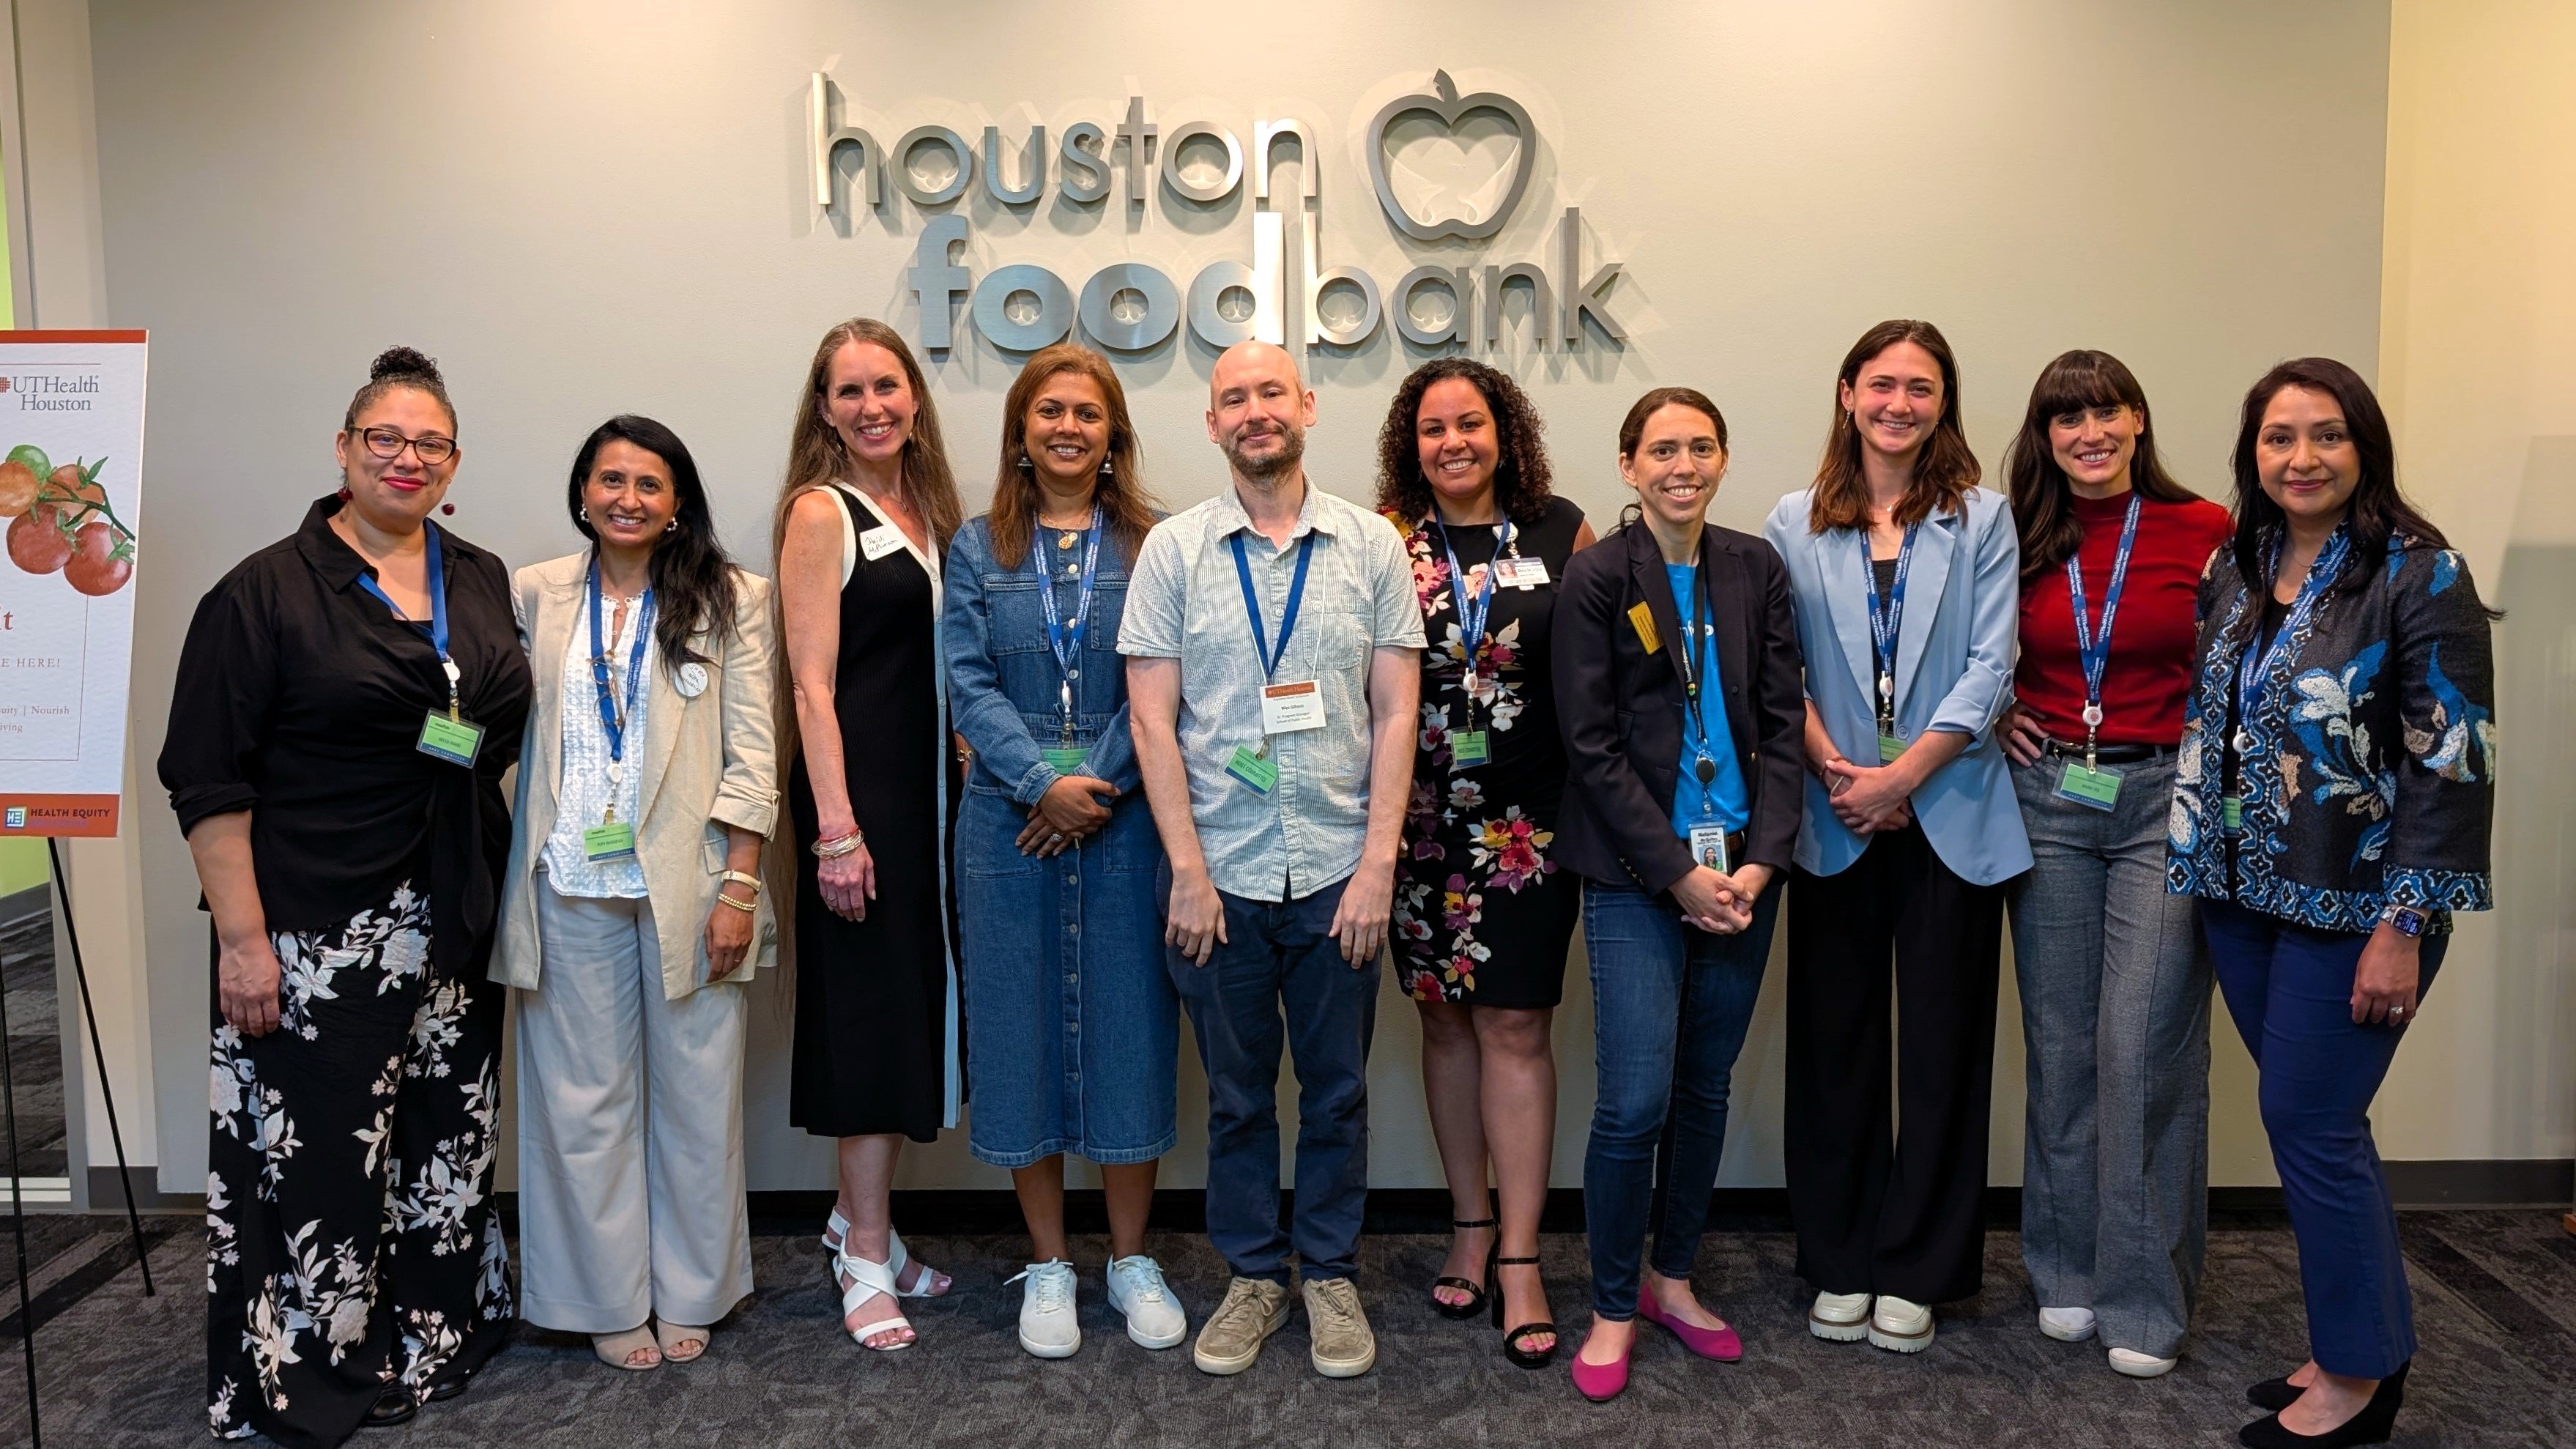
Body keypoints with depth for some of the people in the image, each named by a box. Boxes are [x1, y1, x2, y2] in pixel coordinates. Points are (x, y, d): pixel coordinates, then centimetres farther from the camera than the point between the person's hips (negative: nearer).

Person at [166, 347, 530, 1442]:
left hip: (452, 928, 5)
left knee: (447, 1138, 14)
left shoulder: (482, 583, 10)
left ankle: (432, 1338, 31)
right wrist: (241, 939, -14)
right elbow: (208, 780, -10)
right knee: (316, 1148, 1)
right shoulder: (267, 591, -6)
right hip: (316, 936, -5)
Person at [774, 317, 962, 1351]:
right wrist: (835, 828, -18)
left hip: (929, 782, 7)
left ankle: (861, 1216, 28)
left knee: (912, 1000, 12)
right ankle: (866, 1259, 11)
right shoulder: (821, 513, -7)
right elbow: (812, 683, -13)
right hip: (858, 787, -7)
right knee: (870, 1003, -1)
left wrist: (962, 782, 10)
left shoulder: (926, 509, 13)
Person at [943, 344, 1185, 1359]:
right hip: (1010, 828, 1)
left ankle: (1132, 1258, 22)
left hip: (1125, 823, -1)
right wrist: (1043, 783, -15)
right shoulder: (978, 550, 7)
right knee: (1022, 1029, 6)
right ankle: (1048, 1264, 22)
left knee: (1128, 1024, 5)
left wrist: (1097, 787, -14)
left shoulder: (1152, 547, 4)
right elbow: (970, 687, -2)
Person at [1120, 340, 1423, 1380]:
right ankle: (1254, 1276, 28)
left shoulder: (1371, 544, 2)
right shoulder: (1173, 549, 1)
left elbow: (1396, 712, 1)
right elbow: (1153, 717, -2)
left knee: (1337, 1089, 11)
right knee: (1236, 1093, 11)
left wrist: (1378, 864, -6)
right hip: (1220, 874, 0)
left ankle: (1331, 1274, 28)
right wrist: (1187, 871, -7)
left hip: (1339, 871, 0)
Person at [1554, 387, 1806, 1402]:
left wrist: (1759, 862, -6)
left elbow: (1782, 724, 6)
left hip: (1742, 871, 4)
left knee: (1706, 1088, 13)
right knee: (1636, 1103, -6)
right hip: (1637, 876, -4)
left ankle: (1674, 1279, 31)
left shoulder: (1757, 570, 7)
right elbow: (1593, 746, -8)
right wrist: (1680, 874, -12)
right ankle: (1613, 1310, 13)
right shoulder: (1596, 579, -4)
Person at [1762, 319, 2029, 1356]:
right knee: (1834, 1038, 6)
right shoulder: (1796, 526, 7)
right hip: (1834, 822, 1)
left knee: (1942, 1042, 4)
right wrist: (1835, 771, -11)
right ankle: (1842, 1264, 19)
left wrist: (1902, 775, -13)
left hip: (1950, 817, 0)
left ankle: (1915, 1272, 17)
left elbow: (1988, 668, -4)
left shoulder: (1981, 521, 4)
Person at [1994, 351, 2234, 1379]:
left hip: (2168, 802, -3)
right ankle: (2069, 1272, 22)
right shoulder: (2020, 545, 6)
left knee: (2146, 1049, -5)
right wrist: (1997, 715, 5)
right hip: (2048, 799, 3)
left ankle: (2146, 1297, 9)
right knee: (2060, 1044, 8)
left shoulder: (2207, 532, -2)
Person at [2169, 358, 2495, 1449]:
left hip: (2352, 904, -6)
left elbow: (2453, 763, -14)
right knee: (2308, 1121, 13)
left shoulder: (2420, 575, -11)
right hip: (2244, 891, 6)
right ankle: (2359, 1344, 29)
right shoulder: (2235, 570, 8)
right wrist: (2201, 866, 8)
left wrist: (2403, 928, -17)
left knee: (2311, 1123, -1)